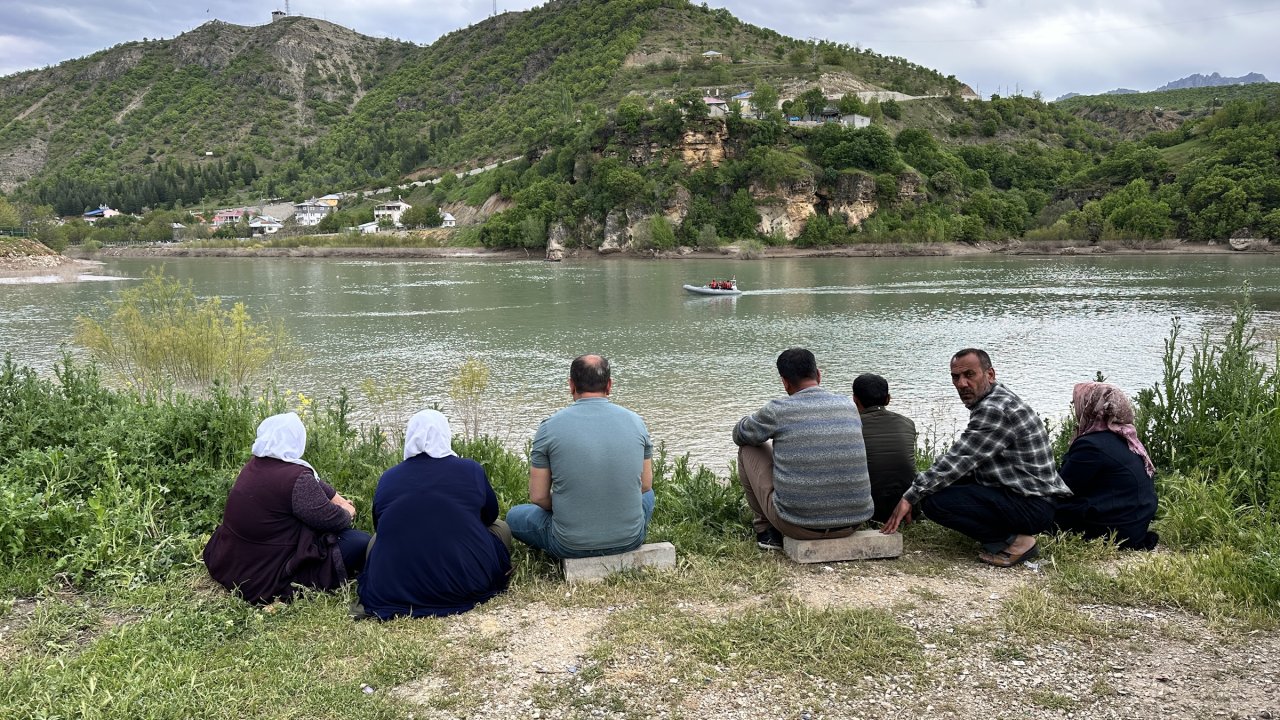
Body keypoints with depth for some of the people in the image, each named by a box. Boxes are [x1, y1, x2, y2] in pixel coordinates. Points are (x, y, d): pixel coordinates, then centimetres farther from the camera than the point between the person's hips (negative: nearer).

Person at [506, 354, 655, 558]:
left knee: (514, 516, 26)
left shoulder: (550, 427, -9)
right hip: (630, 540, 2)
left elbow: (538, 498, -4)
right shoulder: (635, 421, -2)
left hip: (570, 546, -2)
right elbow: (645, 486, 8)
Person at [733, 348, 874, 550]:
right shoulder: (849, 407, 5)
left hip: (797, 524, -4)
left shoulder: (778, 410, -8)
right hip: (851, 524, 4)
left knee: (749, 448, 16)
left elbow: (740, 434, 12)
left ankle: (765, 529, 24)